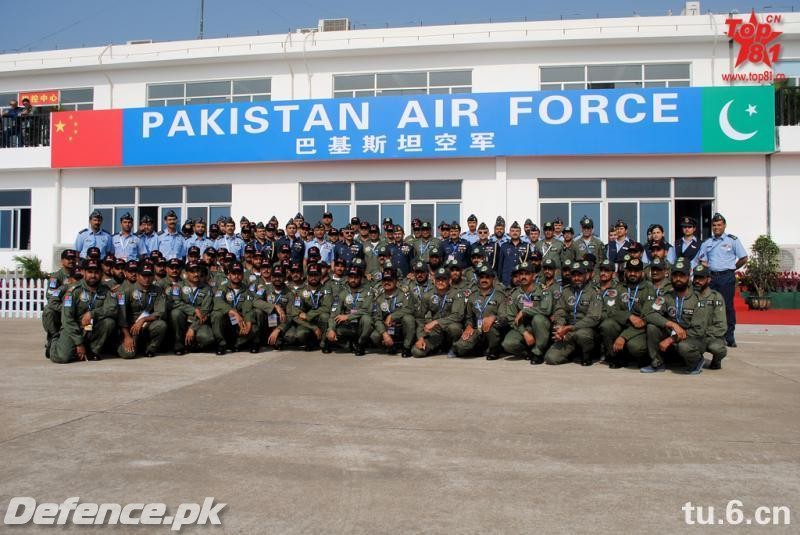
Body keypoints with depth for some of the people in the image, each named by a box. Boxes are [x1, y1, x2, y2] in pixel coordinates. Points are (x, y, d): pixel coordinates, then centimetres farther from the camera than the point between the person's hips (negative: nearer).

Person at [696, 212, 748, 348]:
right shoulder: (707, 243, 13)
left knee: (727, 306, -3)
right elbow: (701, 260, 17)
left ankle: (729, 337, 3)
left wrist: (731, 268, 5)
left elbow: (743, 259, 3)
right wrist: (706, 266, -2)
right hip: (711, 277, 4)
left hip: (727, 277, -4)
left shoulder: (732, 240, 2)